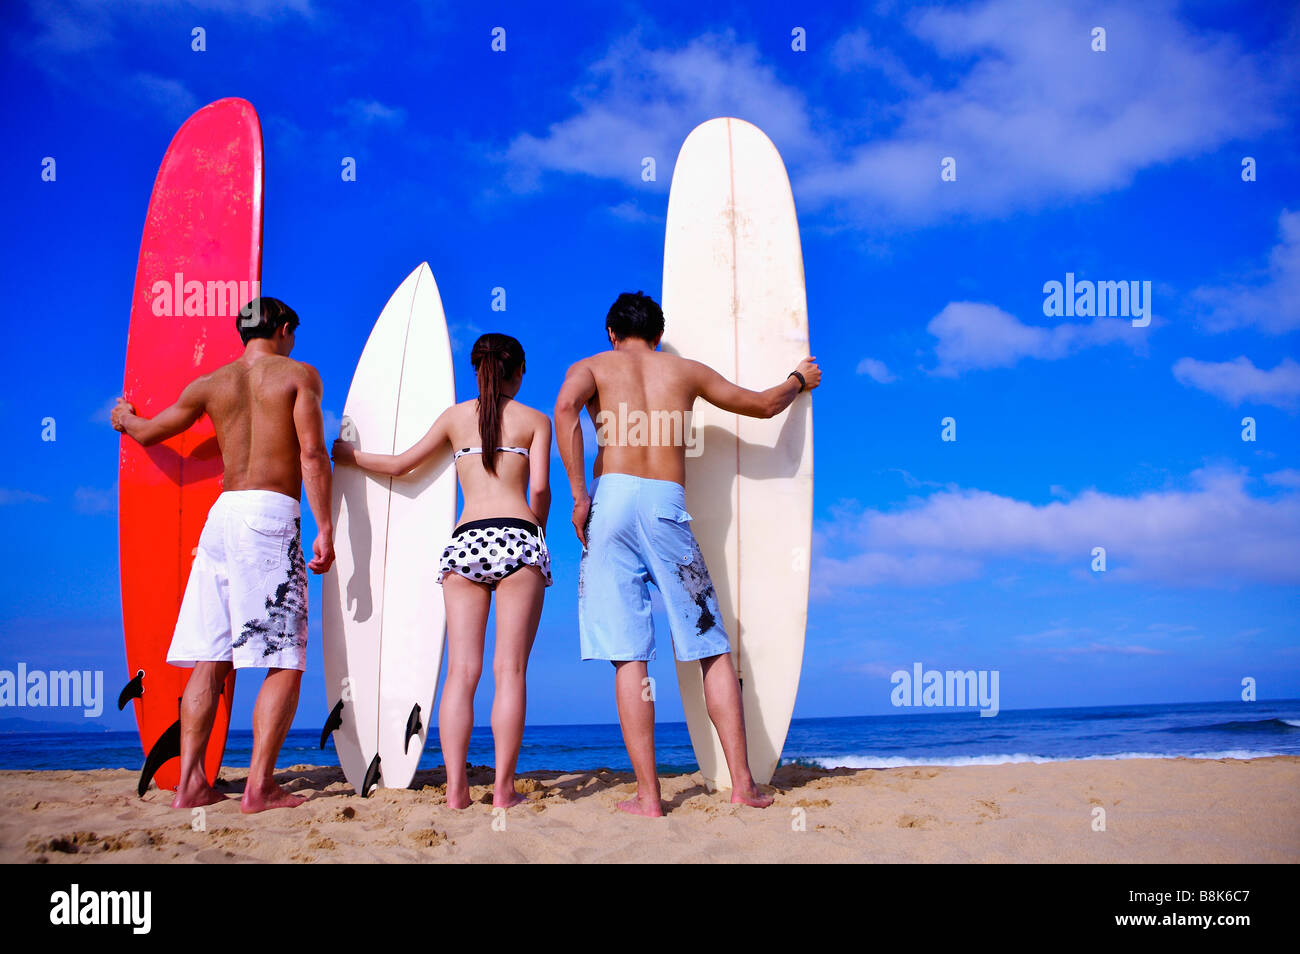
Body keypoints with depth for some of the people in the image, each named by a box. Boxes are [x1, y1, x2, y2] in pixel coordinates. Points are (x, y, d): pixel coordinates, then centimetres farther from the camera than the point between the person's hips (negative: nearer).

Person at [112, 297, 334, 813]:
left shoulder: (211, 384, 17)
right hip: (272, 516, -5)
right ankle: (259, 786, -8)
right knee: (284, 663, -3)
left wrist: (124, 418, 53)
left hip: (222, 511, 5)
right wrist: (325, 528, -5)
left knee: (209, 659, 8)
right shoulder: (299, 375, 5)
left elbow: (149, 432, 30)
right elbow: (312, 454, -6)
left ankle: (190, 783, 7)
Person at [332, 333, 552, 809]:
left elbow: (399, 464, 23)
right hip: (517, 537, -2)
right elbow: (540, 488, -2)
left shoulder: (455, 416, 17)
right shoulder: (535, 420, 11)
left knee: (461, 670, 1)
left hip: (464, 541, 2)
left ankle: (456, 787, -3)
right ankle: (503, 788, -5)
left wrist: (345, 453, 39)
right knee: (510, 669, -3)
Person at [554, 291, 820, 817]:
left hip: (612, 498, 0)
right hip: (668, 505, 1)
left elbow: (565, 407, -8)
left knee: (629, 658, -1)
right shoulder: (685, 370, 21)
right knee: (714, 649, 9)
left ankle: (648, 796, -1)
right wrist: (799, 379, 50)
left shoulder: (592, 366, 16)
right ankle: (742, 782, 6)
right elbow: (764, 404, 29)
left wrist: (579, 496, -6)